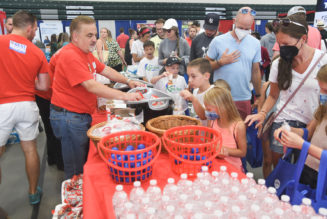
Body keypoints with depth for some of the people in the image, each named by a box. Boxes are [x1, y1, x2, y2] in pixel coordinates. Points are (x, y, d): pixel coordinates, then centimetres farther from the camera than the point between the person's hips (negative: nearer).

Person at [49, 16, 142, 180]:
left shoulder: (86, 53, 11)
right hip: (69, 117, -10)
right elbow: (91, 86, -29)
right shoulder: (70, 56, -21)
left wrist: (128, 81, 9)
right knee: (77, 170, 2)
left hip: (82, 115, 10)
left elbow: (105, 70, 18)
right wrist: (124, 96, -30)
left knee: (86, 161, 21)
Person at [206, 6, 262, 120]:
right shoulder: (218, 41, -5)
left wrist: (258, 96, 14)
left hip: (244, 99, 3)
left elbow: (256, 71, 11)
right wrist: (221, 62, -16)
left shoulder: (255, 43, 5)